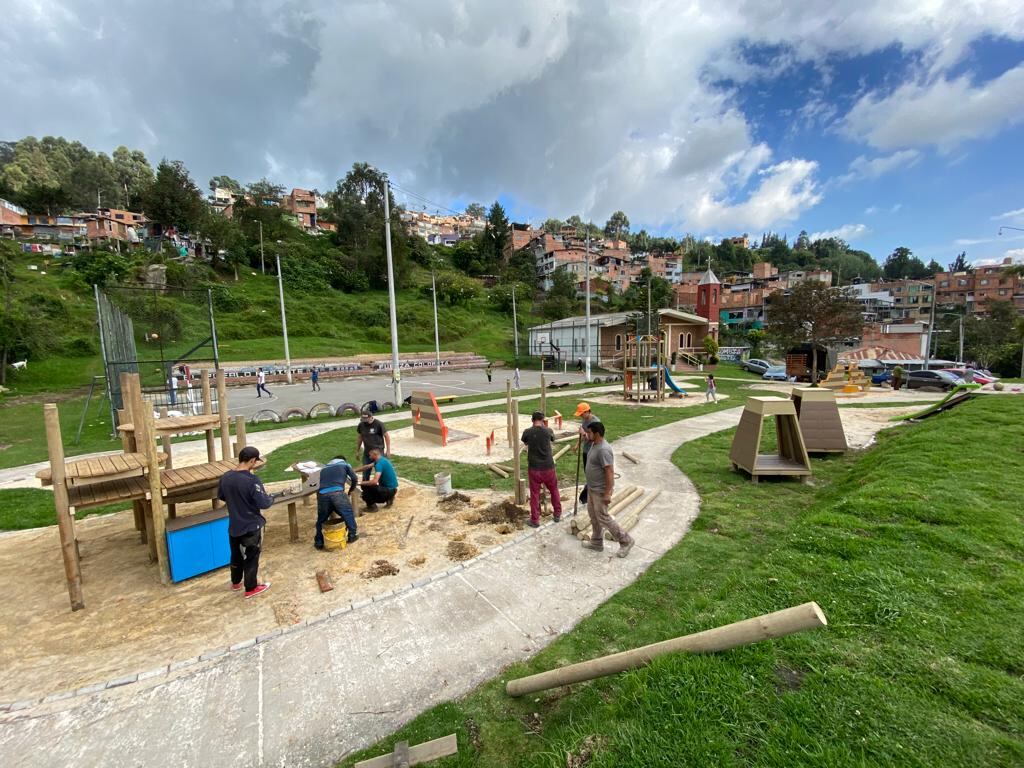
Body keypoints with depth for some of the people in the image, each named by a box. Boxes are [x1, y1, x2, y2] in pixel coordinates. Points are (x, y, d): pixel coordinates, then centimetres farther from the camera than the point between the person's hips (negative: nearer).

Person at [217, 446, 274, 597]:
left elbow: (220, 496, 11)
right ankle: (251, 588, 25)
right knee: (251, 558, 11)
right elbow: (264, 504, -26)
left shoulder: (225, 477, -6)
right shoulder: (252, 480, -28)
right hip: (251, 527, -6)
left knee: (236, 555, 25)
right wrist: (271, 498, -5)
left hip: (234, 526, 6)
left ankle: (235, 582, 44)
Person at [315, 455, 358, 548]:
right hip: (337, 493, -3)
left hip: (322, 494, 3)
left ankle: (319, 542, 27)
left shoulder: (324, 468, 34)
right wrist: (351, 490, 32)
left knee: (321, 519, 23)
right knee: (348, 513, 18)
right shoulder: (345, 464, 23)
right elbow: (354, 479, 14)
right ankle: (352, 536, 23)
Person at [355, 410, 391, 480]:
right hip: (367, 453, 4)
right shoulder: (361, 425, -1)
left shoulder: (379, 424, -14)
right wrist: (357, 451, 15)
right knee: (365, 473, 9)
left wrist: (388, 451, -10)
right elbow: (359, 437, 12)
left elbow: (387, 436, -9)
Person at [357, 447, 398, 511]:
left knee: (365, 486, -14)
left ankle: (372, 507, -1)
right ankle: (388, 499, 17)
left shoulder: (380, 463, -22)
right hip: (391, 489, 9)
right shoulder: (381, 460, 8)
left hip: (389, 490, -9)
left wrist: (361, 483, -19)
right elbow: (368, 467, 21)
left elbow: (375, 481, -31)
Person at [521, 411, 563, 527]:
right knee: (554, 490, 22)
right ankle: (558, 514, 34)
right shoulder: (548, 431, -6)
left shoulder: (527, 432, -7)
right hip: (548, 467, 1)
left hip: (534, 468, -1)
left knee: (534, 494, 10)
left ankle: (535, 520, 17)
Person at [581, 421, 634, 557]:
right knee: (593, 515, 18)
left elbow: (610, 472, -27)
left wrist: (607, 493, -26)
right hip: (592, 488, 10)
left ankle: (626, 541, 15)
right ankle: (597, 543, 32)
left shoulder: (603, 450, -27)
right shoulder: (595, 445, 5)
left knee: (603, 518, 0)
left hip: (601, 491, -10)